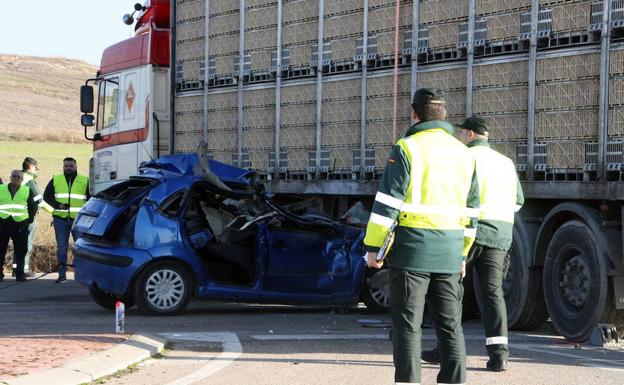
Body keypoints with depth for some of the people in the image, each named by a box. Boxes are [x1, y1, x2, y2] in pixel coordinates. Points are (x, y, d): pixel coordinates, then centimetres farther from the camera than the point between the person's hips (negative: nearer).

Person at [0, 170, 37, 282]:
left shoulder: (27, 191, 11)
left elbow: (33, 206, 17)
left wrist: (30, 219, 7)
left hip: (20, 224, 0)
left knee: (20, 251, 0)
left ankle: (20, 274, 6)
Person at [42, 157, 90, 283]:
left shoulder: (85, 181, 7)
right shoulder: (56, 180, 10)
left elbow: (91, 198, 12)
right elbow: (46, 196, 11)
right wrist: (57, 205, -5)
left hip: (78, 219, -1)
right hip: (60, 219, 1)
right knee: (61, 247, 1)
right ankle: (62, 274, 4)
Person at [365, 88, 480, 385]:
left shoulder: (406, 149, -8)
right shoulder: (463, 154, 11)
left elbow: (387, 203, -12)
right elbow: (471, 209, 15)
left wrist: (373, 246, -7)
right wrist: (462, 253, 22)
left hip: (412, 249, -5)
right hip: (449, 253, 5)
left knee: (407, 324, -1)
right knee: (450, 324, 10)